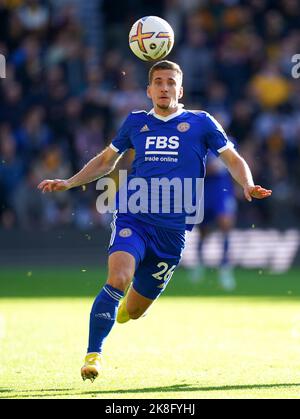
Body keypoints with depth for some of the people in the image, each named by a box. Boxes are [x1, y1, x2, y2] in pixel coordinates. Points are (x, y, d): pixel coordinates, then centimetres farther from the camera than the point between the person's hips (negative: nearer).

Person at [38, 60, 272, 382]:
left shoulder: (200, 123, 7)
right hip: (132, 219, 0)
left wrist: (248, 186, -11)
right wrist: (69, 183, 16)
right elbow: (106, 161, 26)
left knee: (134, 310, 5)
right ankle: (93, 354, -23)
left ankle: (116, 311, 43)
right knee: (118, 279, -29)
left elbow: (233, 159, 10)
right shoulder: (135, 122, 12)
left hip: (173, 229, 0)